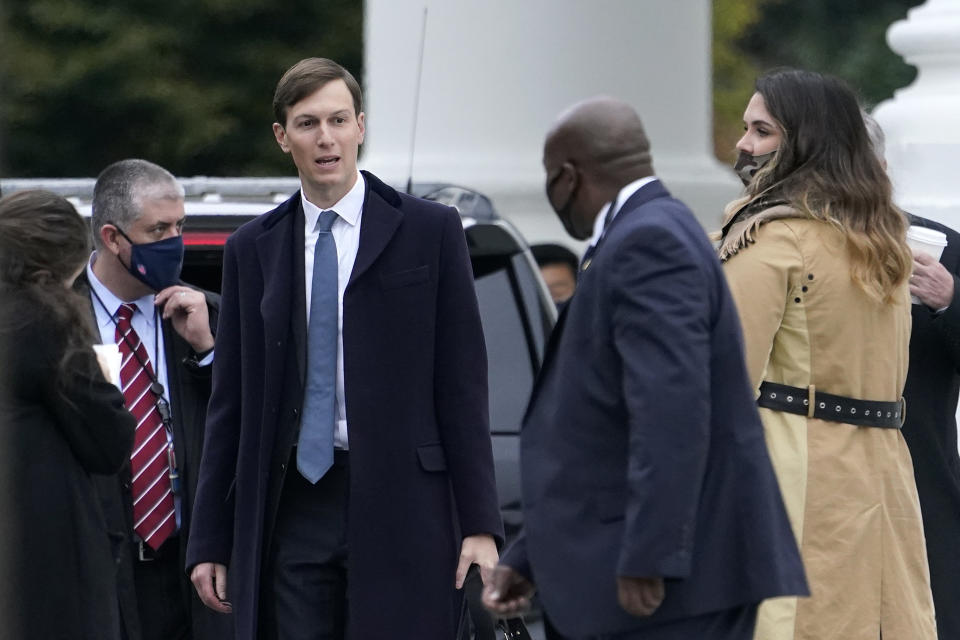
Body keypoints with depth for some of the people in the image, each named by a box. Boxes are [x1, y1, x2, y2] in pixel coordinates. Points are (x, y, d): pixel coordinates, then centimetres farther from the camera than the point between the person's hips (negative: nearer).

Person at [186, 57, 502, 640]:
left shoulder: (429, 231, 3)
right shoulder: (252, 250, 12)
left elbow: (463, 387, 0)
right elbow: (231, 404, 13)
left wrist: (480, 524, -6)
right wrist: (211, 542, 9)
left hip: (399, 505, -3)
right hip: (292, 509, 3)